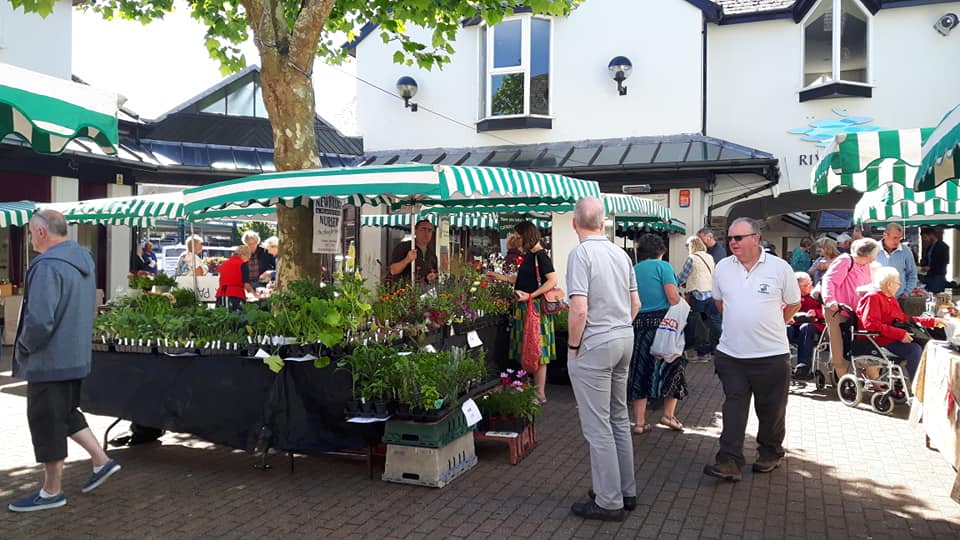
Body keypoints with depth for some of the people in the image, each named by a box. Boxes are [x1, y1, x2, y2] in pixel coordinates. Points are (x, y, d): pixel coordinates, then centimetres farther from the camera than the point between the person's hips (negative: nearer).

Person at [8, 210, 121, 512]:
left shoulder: (48, 266, -22)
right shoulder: (83, 260, 8)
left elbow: (39, 321, -27)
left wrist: (24, 346, -10)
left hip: (49, 361, -9)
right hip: (75, 356, 9)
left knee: (46, 423, 4)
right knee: (66, 414, 23)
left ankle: (52, 492, 16)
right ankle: (101, 461, 23)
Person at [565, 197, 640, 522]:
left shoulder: (580, 254, -16)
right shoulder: (621, 254, 8)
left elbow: (579, 309, -22)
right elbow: (635, 304, 12)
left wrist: (573, 346, -10)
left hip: (594, 347, -8)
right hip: (624, 340, 8)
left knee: (598, 426, 1)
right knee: (619, 419, 18)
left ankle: (609, 502, 10)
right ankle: (627, 491, 29)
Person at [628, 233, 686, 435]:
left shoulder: (633, 270, 11)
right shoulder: (662, 266, -4)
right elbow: (673, 298, -13)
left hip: (638, 323, 5)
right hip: (662, 320, -4)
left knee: (640, 371, 9)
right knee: (671, 366, 13)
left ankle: (640, 422, 11)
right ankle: (668, 414, 13)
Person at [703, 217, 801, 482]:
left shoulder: (779, 268, -7)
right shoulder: (722, 268, 2)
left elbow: (794, 304, 6)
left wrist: (770, 326, 11)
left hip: (771, 354, -2)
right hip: (731, 353, 2)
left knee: (771, 408, 12)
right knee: (734, 406, 1)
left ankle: (771, 453, 31)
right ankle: (730, 461, 1)